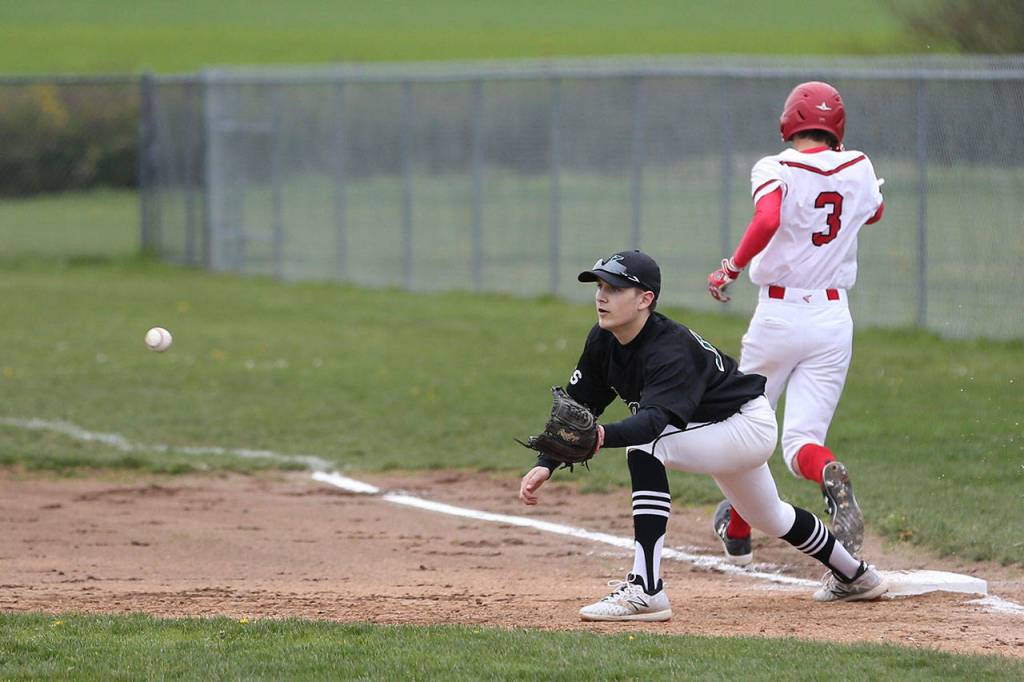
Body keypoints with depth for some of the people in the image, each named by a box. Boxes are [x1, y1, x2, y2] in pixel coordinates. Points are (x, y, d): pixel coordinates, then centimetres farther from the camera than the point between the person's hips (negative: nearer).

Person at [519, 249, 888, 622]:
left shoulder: (671, 350, -36)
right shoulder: (602, 341, -12)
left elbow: (655, 420, -52)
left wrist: (604, 436, -71)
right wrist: (545, 464, -23)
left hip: (751, 426, -10)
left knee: (645, 445, -32)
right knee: (769, 517, 30)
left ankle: (646, 591, -35)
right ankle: (854, 576, 58)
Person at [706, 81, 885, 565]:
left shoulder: (775, 170, -9)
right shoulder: (858, 169, 5)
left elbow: (767, 220, -29)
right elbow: (874, 211, 28)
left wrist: (732, 268, -18)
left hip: (779, 313, -3)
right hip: (834, 319, 3)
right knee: (800, 440, 1)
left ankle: (737, 534, 31)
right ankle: (831, 477, -35)